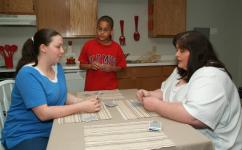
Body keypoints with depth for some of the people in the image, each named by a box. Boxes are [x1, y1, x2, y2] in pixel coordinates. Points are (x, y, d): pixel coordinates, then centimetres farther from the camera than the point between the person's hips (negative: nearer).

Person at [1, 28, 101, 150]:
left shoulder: (57, 67, 3)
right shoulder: (28, 74, -21)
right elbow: (43, 113, -26)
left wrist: (84, 102, -12)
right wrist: (81, 107, -26)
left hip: (52, 129, 7)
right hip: (25, 136, -7)